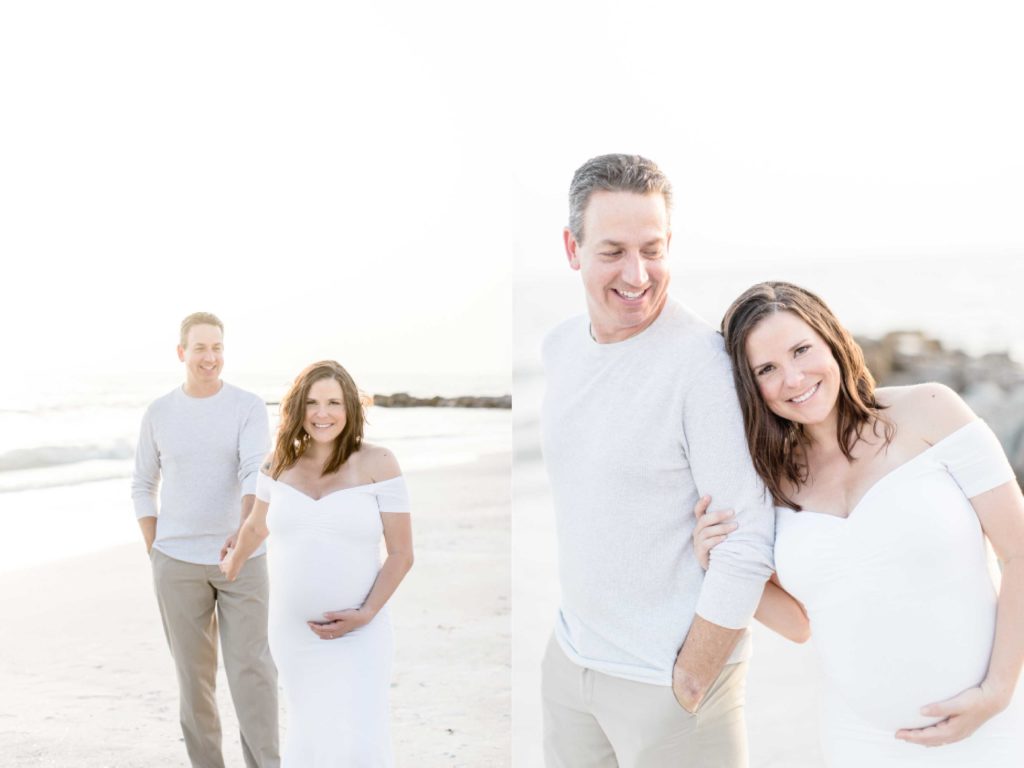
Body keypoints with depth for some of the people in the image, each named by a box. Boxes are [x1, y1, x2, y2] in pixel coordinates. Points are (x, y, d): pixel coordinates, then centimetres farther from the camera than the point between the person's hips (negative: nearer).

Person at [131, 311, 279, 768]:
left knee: (251, 669, -5)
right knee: (194, 671, 7)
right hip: (178, 565, 2)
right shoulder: (159, 413, 3)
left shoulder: (249, 407, -4)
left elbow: (256, 475, -19)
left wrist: (244, 531, -37)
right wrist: (156, 555, 3)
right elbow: (143, 487, 12)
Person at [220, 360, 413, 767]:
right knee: (306, 732, 12)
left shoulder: (377, 464, -7)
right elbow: (256, 527, 24)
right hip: (291, 630, 4)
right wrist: (233, 565, 39)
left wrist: (367, 614, -15)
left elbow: (401, 553, -5)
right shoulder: (279, 464, 4)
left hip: (357, 634, -4)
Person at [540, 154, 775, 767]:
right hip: (570, 656, 7)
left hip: (669, 675, -6)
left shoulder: (703, 361, -20)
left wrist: (689, 685, -14)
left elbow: (748, 544, -21)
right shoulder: (559, 347, 3)